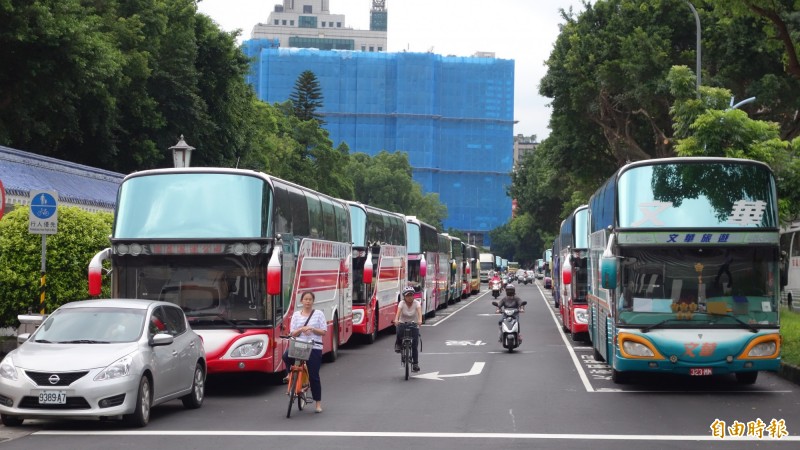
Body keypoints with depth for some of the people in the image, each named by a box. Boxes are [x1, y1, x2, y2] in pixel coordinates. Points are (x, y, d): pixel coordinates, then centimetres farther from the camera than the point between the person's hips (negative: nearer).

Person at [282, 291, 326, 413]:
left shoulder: (319, 314, 4)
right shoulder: (296, 315, 10)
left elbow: (324, 332, 1)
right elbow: (292, 333, 6)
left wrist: (312, 329, -15)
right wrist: (301, 329, -13)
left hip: (314, 347, -2)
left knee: (313, 376, -2)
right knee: (286, 356, -31)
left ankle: (318, 403, 10)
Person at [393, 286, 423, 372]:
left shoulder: (416, 303, -9)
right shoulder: (402, 303, -10)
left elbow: (419, 311, -27)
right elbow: (398, 311, -28)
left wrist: (420, 320, -48)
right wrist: (396, 320, -48)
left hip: (414, 325, 0)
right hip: (403, 323, 0)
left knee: (414, 345, -7)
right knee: (399, 330, -36)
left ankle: (415, 363, 5)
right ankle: (398, 344, -6)